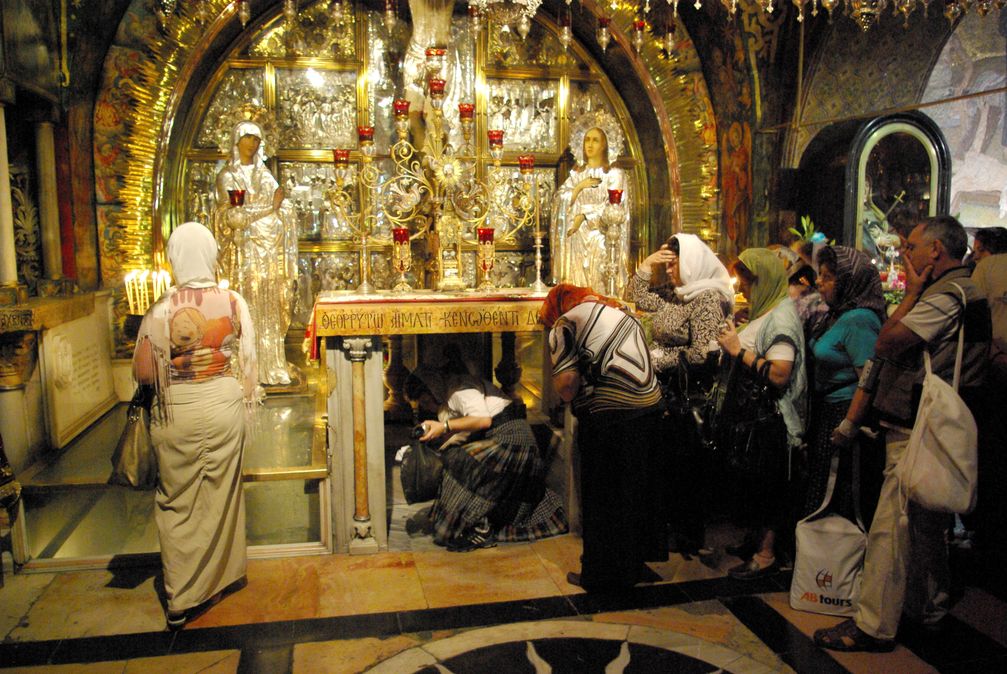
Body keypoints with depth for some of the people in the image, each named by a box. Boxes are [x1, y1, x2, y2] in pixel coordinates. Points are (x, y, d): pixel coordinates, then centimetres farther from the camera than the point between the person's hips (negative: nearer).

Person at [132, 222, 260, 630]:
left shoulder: (161, 310, -14)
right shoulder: (234, 302, -8)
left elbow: (143, 374, -9)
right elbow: (248, 362, -1)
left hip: (176, 412, -2)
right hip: (225, 406, 2)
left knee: (178, 503, 11)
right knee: (221, 496, 18)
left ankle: (179, 601, 18)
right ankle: (220, 578, 33)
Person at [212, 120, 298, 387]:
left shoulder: (264, 173, 16)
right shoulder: (227, 176, 1)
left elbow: (286, 209, 11)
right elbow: (232, 216, -11)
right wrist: (269, 207, -14)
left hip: (270, 252, 5)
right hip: (246, 253, -5)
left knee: (271, 310, 5)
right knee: (250, 311, -6)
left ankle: (271, 365, 11)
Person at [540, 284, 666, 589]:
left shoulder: (565, 324, -1)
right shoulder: (623, 313, 20)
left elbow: (567, 383, -12)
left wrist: (570, 398, 8)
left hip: (608, 416, -7)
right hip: (650, 408, 7)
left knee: (601, 498, 8)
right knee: (636, 491, 21)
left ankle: (600, 575, 22)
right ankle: (633, 564, 38)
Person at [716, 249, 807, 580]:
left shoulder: (781, 318, -18)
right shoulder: (764, 312, 12)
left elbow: (778, 375, -28)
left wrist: (739, 351, -23)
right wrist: (731, 348, 8)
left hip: (770, 421, -10)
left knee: (767, 485, 1)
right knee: (754, 481, 18)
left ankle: (767, 553, 13)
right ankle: (760, 539, 32)